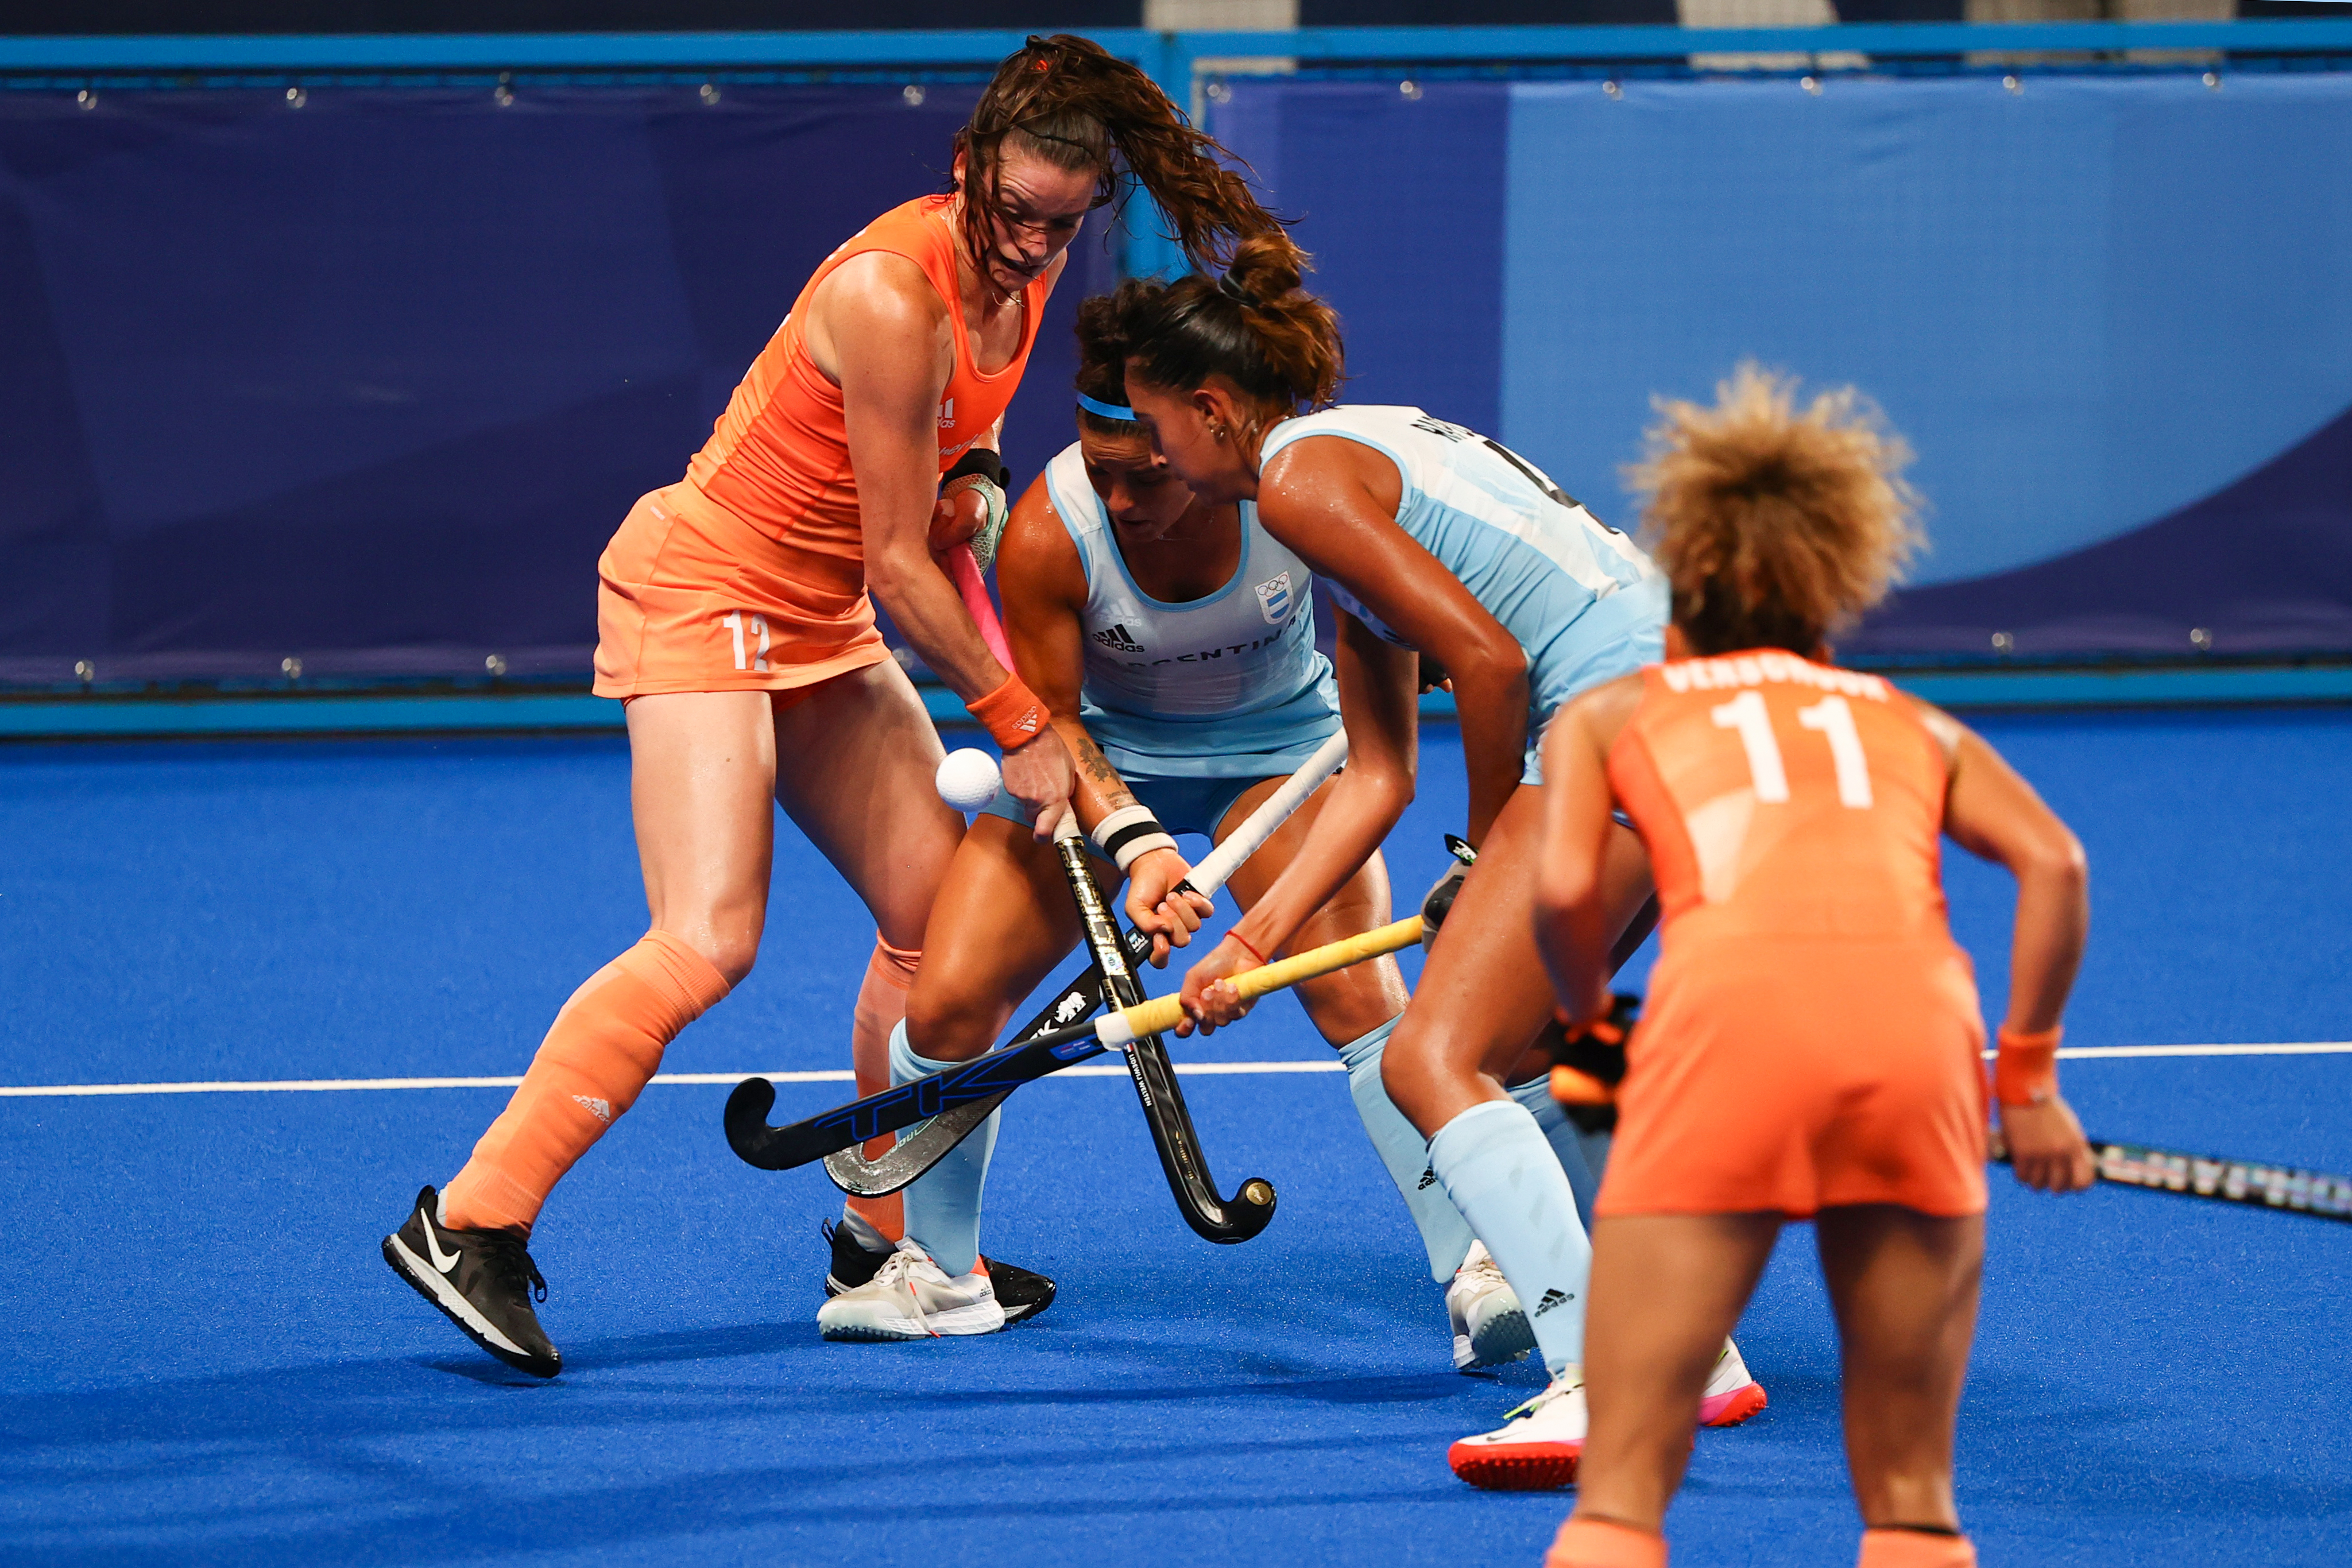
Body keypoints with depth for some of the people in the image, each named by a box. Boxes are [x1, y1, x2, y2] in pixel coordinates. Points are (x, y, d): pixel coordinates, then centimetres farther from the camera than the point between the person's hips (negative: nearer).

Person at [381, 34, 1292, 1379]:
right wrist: (1020, 725, -14)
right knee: (708, 940, -22)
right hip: (703, 595, -9)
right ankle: (470, 1227, -20)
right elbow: (901, 562, -20)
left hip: (823, 620, 9)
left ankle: (886, 1241, 19)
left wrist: (977, 471, -2)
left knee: (942, 911, 4)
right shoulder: (893, 296, -27)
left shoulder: (1023, 273, -2)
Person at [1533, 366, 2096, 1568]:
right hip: (1920, 1018, 2)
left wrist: (1592, 1029, 27)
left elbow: (1565, 888, 9)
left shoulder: (1609, 714, 27)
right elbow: (2052, 861, 14)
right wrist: (2028, 1074, 20)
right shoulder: (1910, 723, 31)